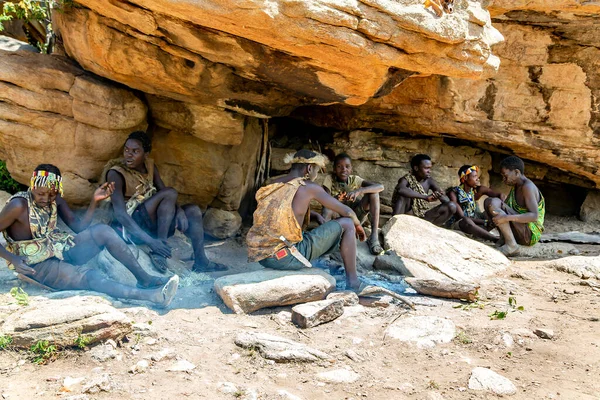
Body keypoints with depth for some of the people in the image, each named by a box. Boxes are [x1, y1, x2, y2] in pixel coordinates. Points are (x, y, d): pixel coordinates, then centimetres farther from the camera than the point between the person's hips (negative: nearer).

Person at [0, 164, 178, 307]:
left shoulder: (55, 200, 2)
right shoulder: (18, 205, -18)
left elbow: (79, 227, 3)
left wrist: (94, 201, -9)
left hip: (60, 250, 7)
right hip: (36, 265, -7)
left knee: (104, 231, -16)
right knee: (89, 277, -32)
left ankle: (144, 278, -13)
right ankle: (151, 295, -47)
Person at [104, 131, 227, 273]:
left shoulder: (149, 165, 5)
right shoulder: (116, 174, -17)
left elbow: (164, 194, 7)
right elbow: (120, 213, -26)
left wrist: (180, 211, -17)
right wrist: (150, 241, -37)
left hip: (152, 223, 8)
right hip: (133, 228, -8)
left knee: (193, 210, -5)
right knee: (170, 193, -24)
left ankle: (200, 261, -7)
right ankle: (158, 251, -26)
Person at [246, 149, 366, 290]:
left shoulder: (274, 184, 14)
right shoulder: (309, 187, -4)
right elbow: (347, 211, 3)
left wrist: (317, 216, 28)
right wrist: (357, 224, 23)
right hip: (287, 257, -7)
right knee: (347, 224, 5)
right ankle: (352, 282, 11)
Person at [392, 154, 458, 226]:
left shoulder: (429, 181, 2)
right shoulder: (407, 179, -10)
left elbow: (446, 200, -3)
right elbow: (400, 189, -36)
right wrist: (425, 197, -42)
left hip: (424, 217, 4)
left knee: (452, 206, -13)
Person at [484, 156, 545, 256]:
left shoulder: (527, 187, -15)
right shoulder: (515, 186, 14)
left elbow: (534, 216, -26)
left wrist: (507, 217, -35)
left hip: (530, 235, -10)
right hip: (520, 235, 10)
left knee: (494, 202, -22)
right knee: (488, 202, 9)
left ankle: (511, 245, -23)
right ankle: (503, 239, 0)